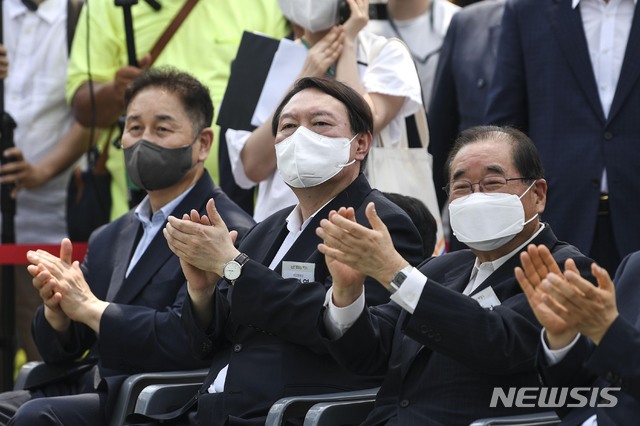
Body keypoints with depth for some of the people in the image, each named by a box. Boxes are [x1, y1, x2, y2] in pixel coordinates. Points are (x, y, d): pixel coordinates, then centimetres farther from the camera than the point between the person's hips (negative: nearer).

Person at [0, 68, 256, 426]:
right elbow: (59, 352, 19)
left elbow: (186, 340, -20)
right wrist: (56, 311, -4)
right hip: (96, 392, 8)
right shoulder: (109, 239, 20)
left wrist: (90, 308, -12)